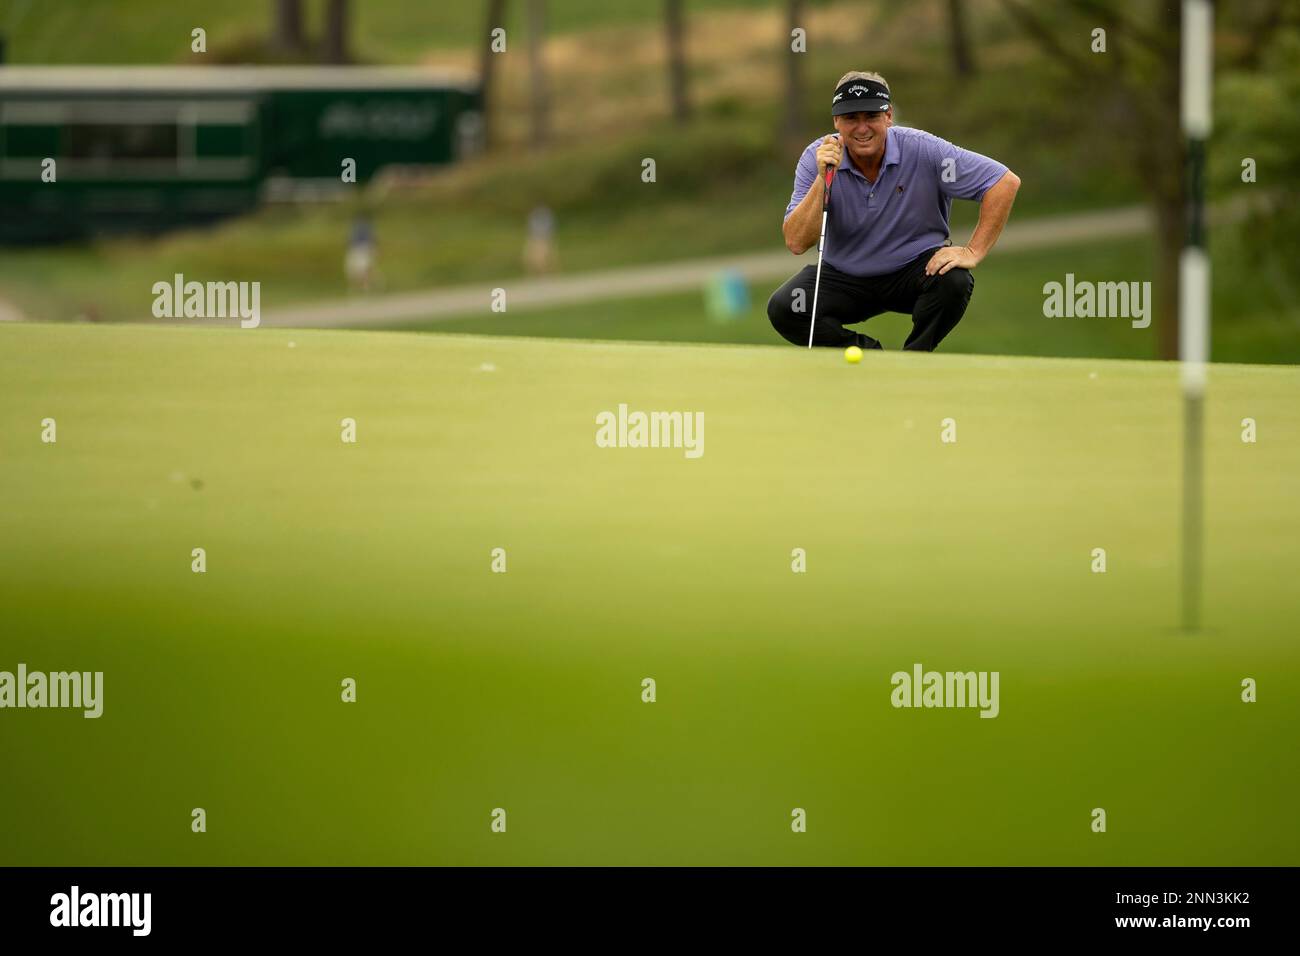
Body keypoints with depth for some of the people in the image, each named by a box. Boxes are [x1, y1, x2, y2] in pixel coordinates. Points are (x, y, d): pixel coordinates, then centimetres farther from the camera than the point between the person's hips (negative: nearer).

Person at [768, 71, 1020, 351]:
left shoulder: (923, 150, -19)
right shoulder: (817, 158, -14)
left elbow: (1006, 182, -17)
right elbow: (796, 243, -21)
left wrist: (973, 252, -22)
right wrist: (823, 179, -31)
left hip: (915, 268, -1)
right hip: (844, 275, 1)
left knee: (953, 281, -33)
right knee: (782, 308, -24)